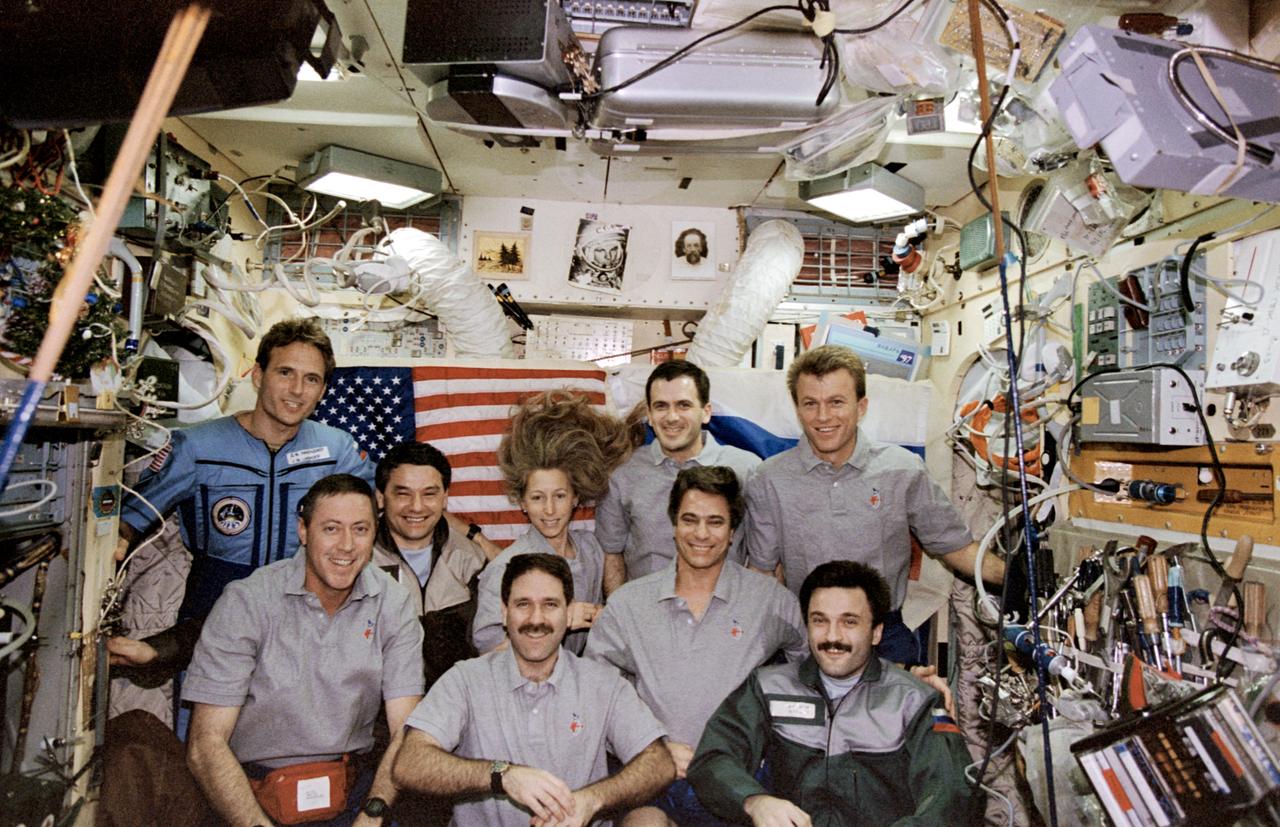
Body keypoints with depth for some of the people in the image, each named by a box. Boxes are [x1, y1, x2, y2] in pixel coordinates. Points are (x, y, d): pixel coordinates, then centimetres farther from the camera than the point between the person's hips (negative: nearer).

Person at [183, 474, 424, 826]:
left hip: (357, 787, 1)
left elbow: (407, 731, -5)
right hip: (255, 790, -1)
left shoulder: (393, 604, -1)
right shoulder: (246, 602, -7)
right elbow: (206, 743, -10)